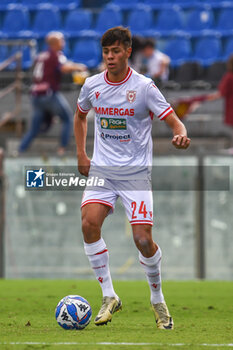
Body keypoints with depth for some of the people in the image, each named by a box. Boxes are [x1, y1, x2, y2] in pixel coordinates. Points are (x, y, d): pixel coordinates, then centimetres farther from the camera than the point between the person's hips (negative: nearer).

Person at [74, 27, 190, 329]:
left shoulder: (144, 87, -7)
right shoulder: (92, 85, 4)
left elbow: (174, 121, -8)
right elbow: (80, 115, 25)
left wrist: (181, 135, -31)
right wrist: (81, 154, 15)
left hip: (136, 173, -3)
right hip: (101, 170, 3)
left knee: (143, 239, -11)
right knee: (89, 222, -20)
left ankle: (158, 299, 14)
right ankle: (109, 296, -9)